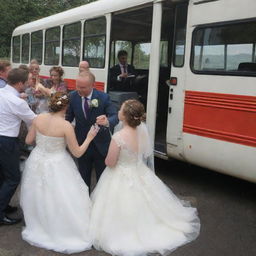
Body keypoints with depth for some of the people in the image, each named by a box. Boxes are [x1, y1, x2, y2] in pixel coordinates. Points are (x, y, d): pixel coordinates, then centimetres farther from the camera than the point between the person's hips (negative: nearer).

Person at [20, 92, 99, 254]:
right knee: (58, 199, 12)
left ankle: (40, 227, 46)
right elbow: (77, 152, -15)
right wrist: (89, 137, -2)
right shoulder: (66, 126, -22)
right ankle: (63, 232, 25)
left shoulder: (39, 119, -10)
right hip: (57, 167, -5)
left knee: (40, 197, 25)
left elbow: (29, 140, 4)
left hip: (37, 163, 5)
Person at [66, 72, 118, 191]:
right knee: (84, 177, 19)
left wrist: (107, 121, -40)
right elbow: (69, 117, 1)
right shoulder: (73, 96, -8)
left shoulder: (103, 97, -16)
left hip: (100, 145, -2)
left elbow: (115, 116, -17)